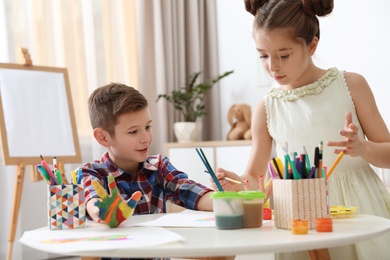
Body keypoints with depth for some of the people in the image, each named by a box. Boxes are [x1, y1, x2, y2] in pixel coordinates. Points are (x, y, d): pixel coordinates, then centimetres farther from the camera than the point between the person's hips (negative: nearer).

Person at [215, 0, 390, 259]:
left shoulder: (350, 85, -3)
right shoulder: (267, 109, 1)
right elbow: (255, 178, 5)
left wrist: (362, 148, -19)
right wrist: (239, 183, -17)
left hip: (358, 208, -1)